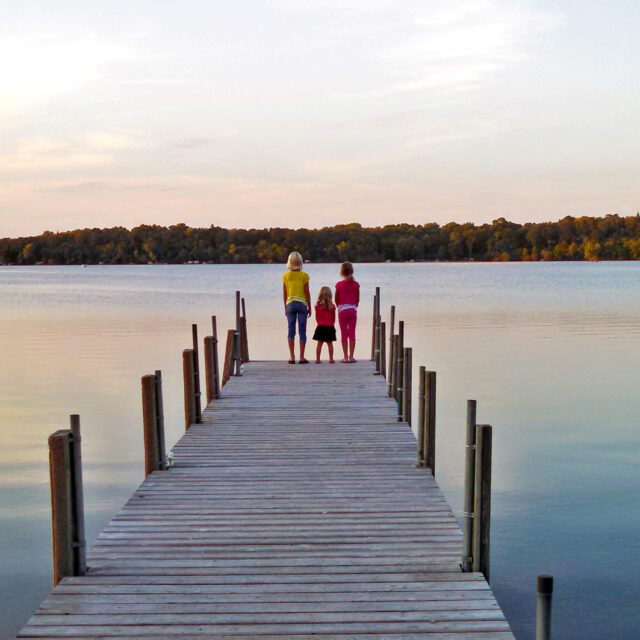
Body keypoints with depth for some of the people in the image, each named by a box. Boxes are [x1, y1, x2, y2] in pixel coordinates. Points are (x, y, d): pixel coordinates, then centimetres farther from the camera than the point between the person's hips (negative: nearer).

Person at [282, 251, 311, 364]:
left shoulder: (286, 276, 1)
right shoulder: (304, 275, -5)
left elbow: (284, 294, 5)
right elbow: (307, 293, -3)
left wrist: (285, 308, 14)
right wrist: (309, 308, 5)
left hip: (290, 304, 2)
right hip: (302, 303, -2)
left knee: (291, 331, 6)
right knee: (302, 331, 3)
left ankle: (292, 357, 1)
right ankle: (302, 357, 3)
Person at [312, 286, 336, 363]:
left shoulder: (318, 306, -4)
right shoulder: (332, 306, -5)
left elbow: (317, 317, 3)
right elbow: (333, 318, 2)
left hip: (320, 327, 0)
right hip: (330, 327, 0)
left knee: (319, 343, 5)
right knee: (330, 343, 6)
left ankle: (317, 359, 3)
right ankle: (331, 359, 5)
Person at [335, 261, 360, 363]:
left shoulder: (339, 285, -5)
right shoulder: (356, 284, -2)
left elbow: (336, 299, 3)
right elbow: (358, 299, 5)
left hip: (342, 310, -1)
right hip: (352, 309, 1)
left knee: (344, 334, 4)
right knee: (352, 333, 4)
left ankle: (345, 357, 3)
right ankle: (351, 357, 4)